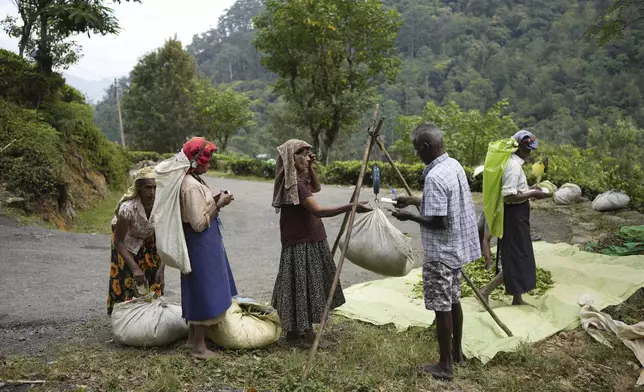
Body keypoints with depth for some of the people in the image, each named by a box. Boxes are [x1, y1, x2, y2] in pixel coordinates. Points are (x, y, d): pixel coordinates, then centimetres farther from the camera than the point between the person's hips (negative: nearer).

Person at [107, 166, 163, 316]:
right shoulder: (128, 207, -38)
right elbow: (118, 242, -27)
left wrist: (161, 268, -28)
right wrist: (135, 268, -33)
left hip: (149, 239, 3)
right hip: (127, 240, -3)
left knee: (155, 281, 4)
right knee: (127, 279, -3)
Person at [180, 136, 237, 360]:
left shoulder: (192, 181, 9)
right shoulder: (192, 187, -22)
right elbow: (199, 223, -24)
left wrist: (214, 200, 6)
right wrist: (219, 204, -17)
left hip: (202, 242, 10)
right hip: (201, 243, -10)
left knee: (199, 291, 19)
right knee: (205, 291, -1)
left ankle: (193, 337, 33)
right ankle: (199, 345, 10)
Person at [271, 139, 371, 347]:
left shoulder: (299, 179, 8)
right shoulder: (293, 183, -21)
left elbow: (316, 188, 26)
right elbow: (318, 210, -29)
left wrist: (311, 167, 11)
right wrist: (350, 207, -31)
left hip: (311, 240, 10)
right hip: (300, 243, -10)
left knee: (309, 286, 14)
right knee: (300, 287, 0)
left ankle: (306, 331, 24)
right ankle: (294, 334, 13)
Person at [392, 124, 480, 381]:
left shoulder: (435, 177, -25)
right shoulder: (454, 165, 5)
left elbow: (438, 221, -26)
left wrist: (409, 216, -13)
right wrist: (416, 201, 16)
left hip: (440, 253, -10)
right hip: (456, 248, 10)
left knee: (442, 307, 1)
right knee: (453, 301, 20)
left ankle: (445, 365, 12)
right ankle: (456, 352, 33)